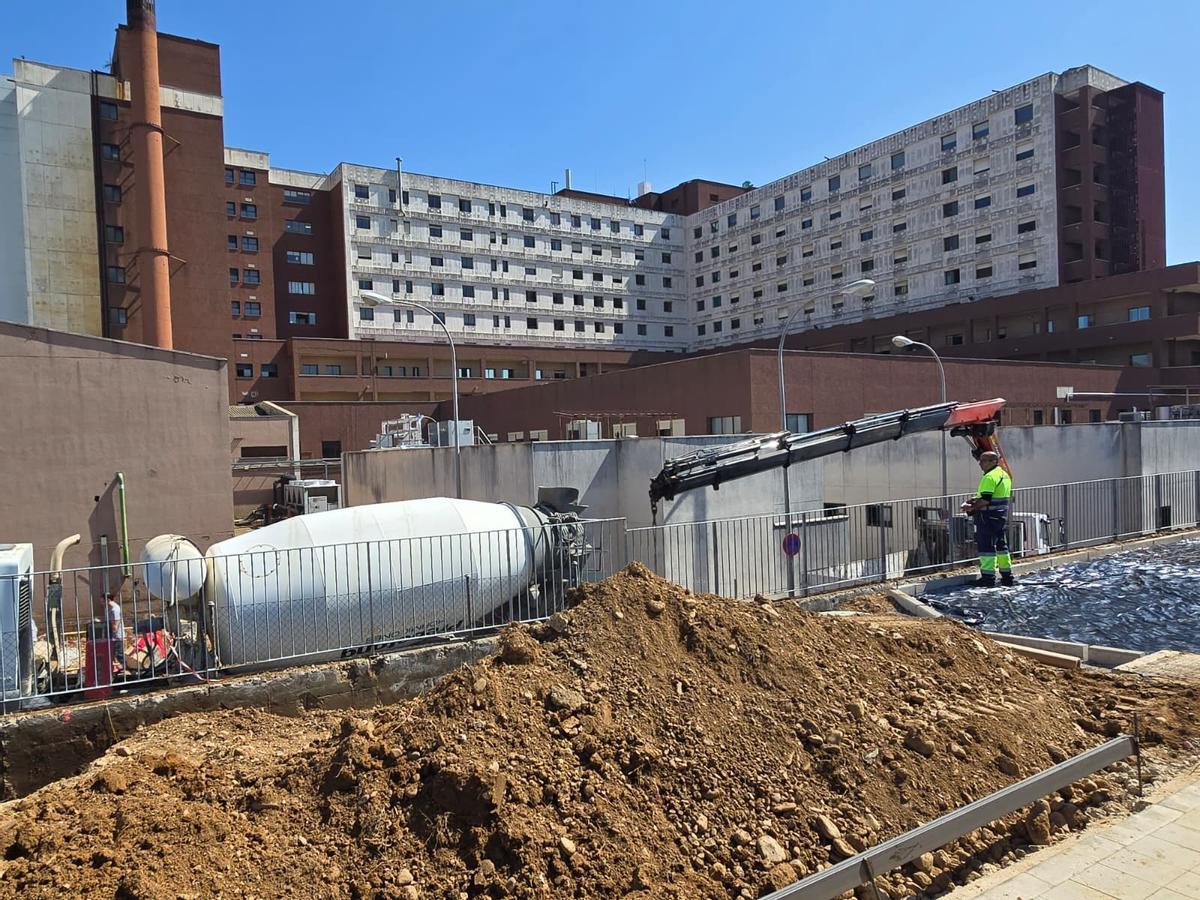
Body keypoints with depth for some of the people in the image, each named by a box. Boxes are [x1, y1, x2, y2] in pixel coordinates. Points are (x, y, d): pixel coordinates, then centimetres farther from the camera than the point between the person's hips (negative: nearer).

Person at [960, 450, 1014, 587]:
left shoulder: (989, 477, -18)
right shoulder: (1005, 475, 15)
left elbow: (985, 499, -24)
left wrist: (972, 507, -12)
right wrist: (976, 501, 14)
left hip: (988, 517, -10)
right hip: (1001, 516, 10)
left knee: (987, 546, -5)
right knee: (1001, 545, 16)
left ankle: (988, 577, -3)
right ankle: (1007, 577, 22)